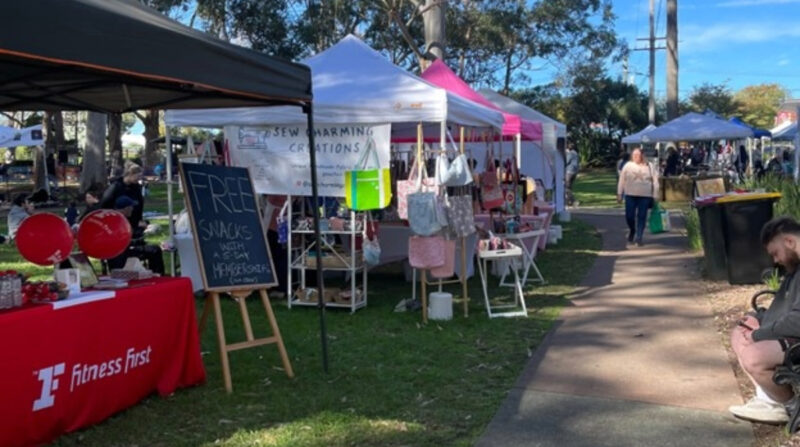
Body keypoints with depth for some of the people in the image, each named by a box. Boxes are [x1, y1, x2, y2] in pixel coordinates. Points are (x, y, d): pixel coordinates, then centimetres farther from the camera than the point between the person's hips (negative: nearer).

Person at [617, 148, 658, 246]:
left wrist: (655, 196, 1)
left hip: (645, 196, 0)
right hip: (630, 195, 0)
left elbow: (655, 182, 5)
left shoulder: (649, 167, 5)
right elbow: (621, 180, 6)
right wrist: (619, 194, 3)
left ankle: (639, 237, 7)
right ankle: (632, 230, 28)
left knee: (642, 217, -1)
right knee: (629, 216, -2)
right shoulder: (628, 166, 5)